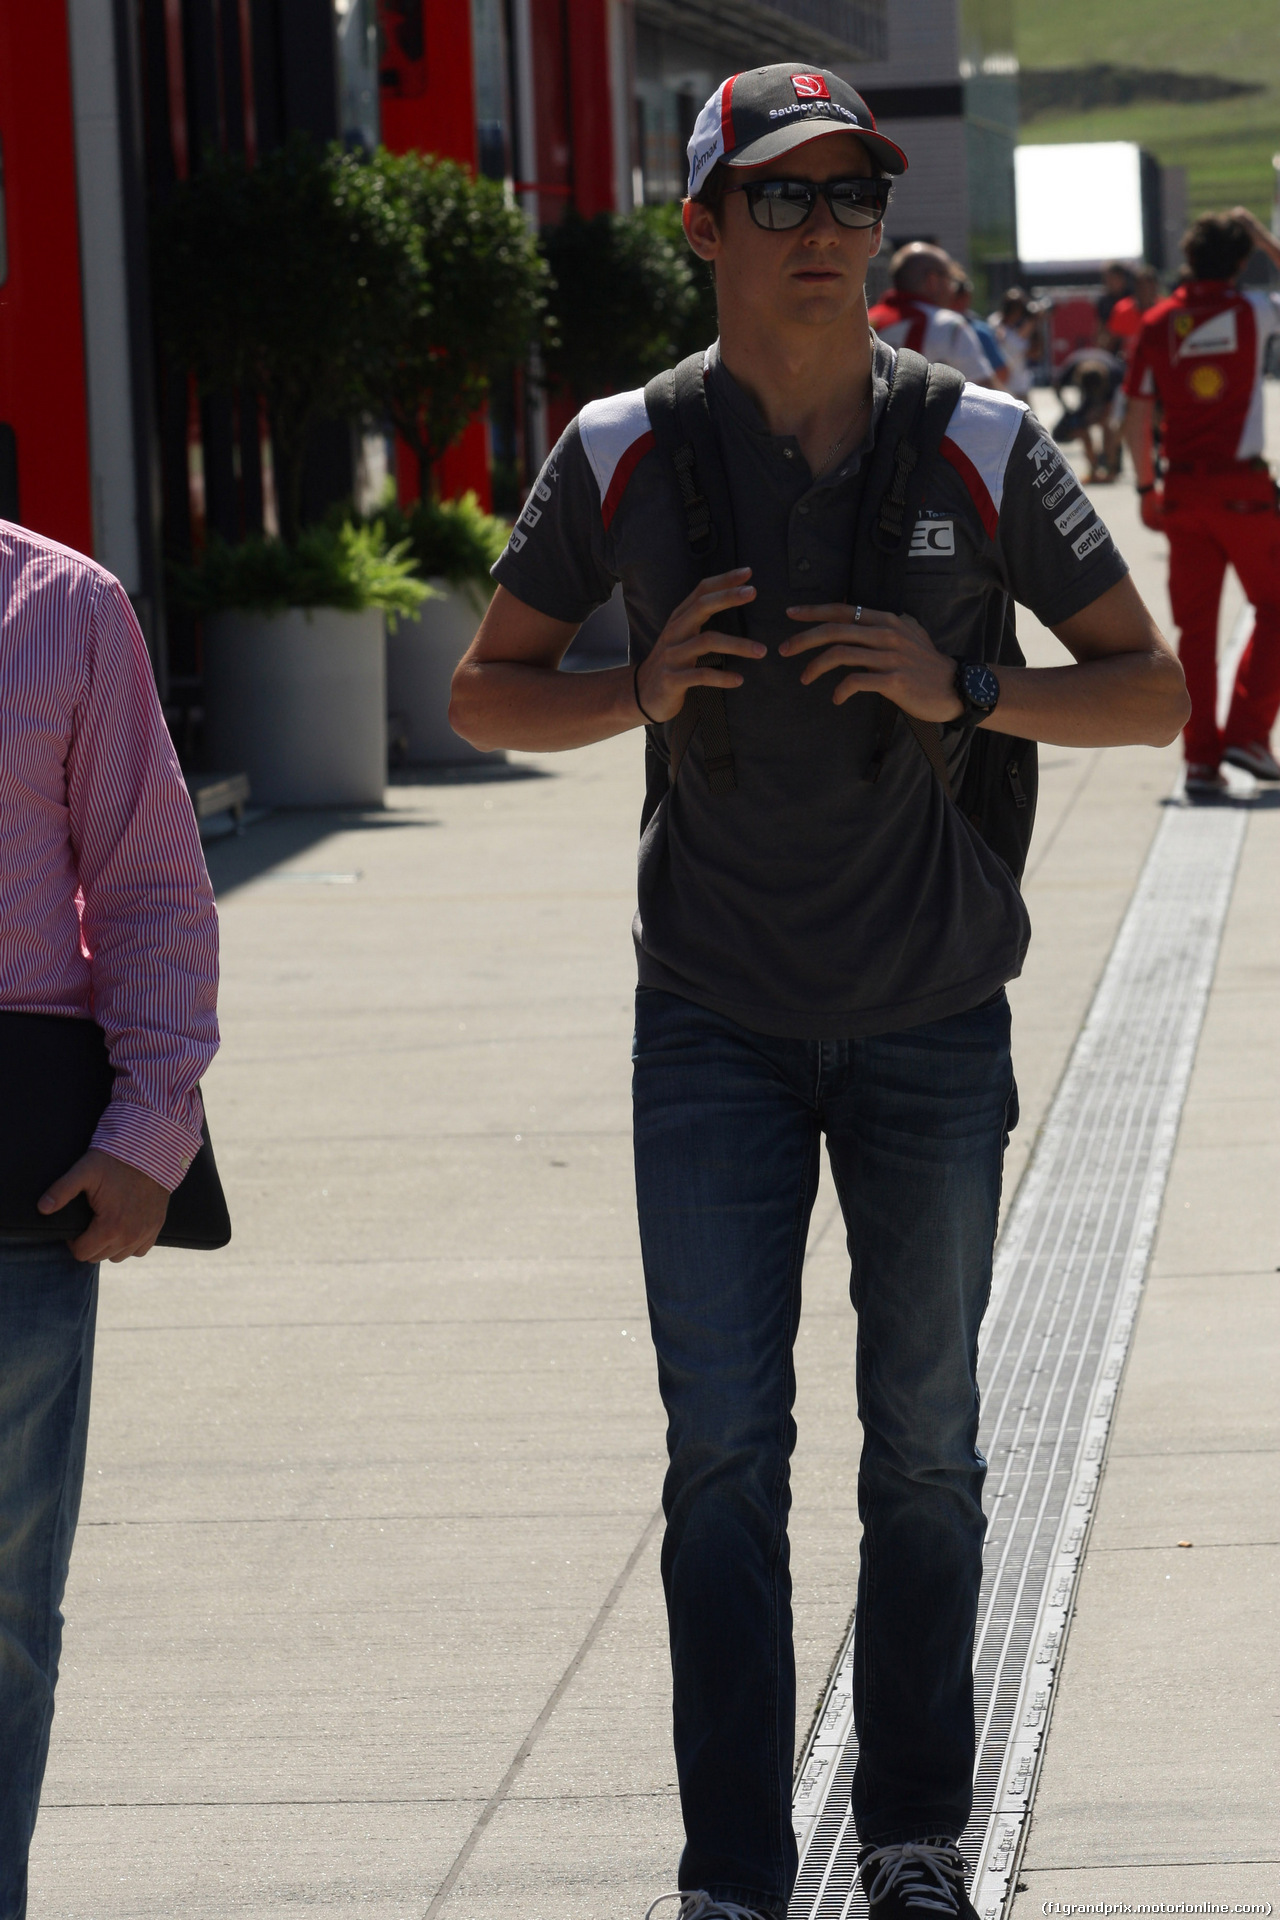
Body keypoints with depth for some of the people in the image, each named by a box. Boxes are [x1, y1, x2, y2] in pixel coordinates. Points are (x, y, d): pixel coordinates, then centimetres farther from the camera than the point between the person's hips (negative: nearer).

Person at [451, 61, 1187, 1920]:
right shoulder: (623, 458, -3)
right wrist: (639, 694, -14)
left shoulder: (983, 448, -3)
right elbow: (485, 691, 7)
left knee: (923, 1445, 9)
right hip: (715, 1023, 0)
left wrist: (964, 690, -17)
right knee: (724, 1450, -3)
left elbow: (1153, 686, 1)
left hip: (934, 1024, 1)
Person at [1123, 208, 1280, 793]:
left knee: (1195, 625, 7)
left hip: (1183, 492, 3)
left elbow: (1138, 413, 2)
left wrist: (1146, 487, 11)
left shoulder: (1158, 323, 2)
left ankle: (1200, 758, 4)